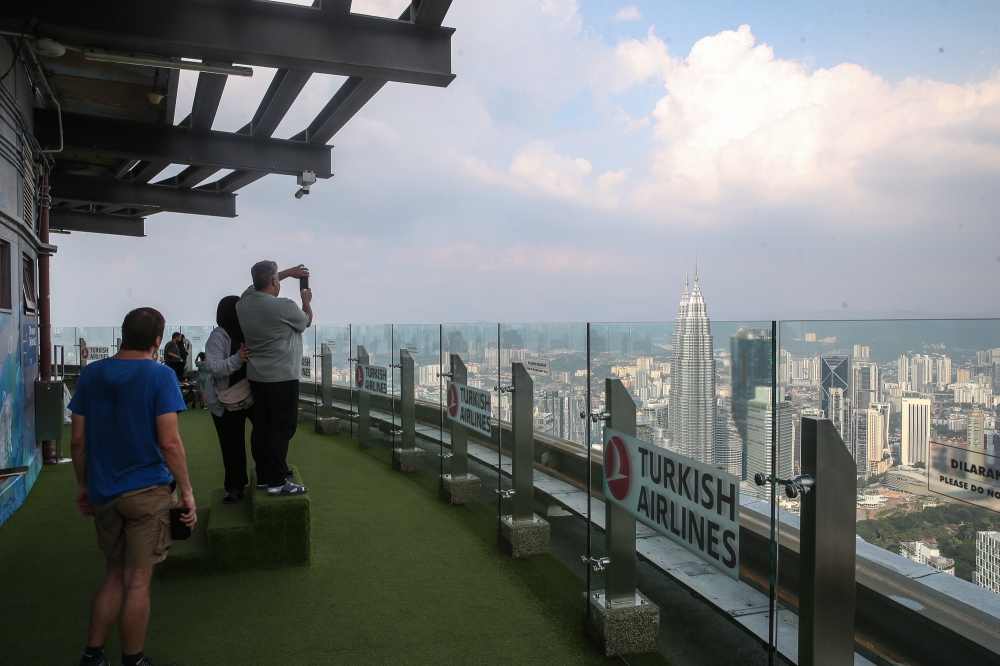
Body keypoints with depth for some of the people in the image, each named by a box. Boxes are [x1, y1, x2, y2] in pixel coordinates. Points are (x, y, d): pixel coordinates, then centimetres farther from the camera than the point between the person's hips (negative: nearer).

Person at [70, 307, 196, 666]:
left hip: (103, 492, 5)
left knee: (115, 575, 20)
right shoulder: (160, 376, -12)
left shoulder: (91, 374, 3)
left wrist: (83, 485, 16)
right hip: (147, 491, -5)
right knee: (138, 582, 6)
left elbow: (78, 439, 5)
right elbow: (169, 441, -17)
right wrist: (187, 491, -9)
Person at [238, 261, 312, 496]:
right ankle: (277, 482, -1)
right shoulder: (285, 307, -19)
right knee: (281, 428, -3)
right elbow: (306, 321, 2)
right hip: (282, 378, -8)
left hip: (256, 377, 8)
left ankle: (263, 476, 21)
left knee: (261, 426, 12)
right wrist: (307, 301, 20)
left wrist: (289, 272, 28)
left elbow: (261, 282, 25)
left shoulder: (246, 299, 2)